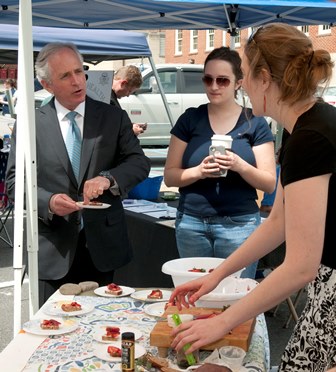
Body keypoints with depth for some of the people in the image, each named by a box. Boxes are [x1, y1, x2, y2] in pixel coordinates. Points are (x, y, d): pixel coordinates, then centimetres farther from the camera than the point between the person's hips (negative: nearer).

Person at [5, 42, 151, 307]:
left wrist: (109, 178, -19)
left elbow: (139, 162, 1)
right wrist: (48, 202, -19)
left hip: (102, 245, 1)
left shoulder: (114, 118, 3)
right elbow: (15, 179, 0)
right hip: (53, 249, -1)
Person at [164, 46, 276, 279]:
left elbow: (270, 183, 0)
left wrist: (240, 166, -19)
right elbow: (170, 176, 4)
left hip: (239, 224, -1)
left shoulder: (254, 123, 2)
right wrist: (199, 171, -15)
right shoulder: (190, 119, 7)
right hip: (192, 222, 2)